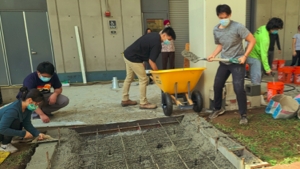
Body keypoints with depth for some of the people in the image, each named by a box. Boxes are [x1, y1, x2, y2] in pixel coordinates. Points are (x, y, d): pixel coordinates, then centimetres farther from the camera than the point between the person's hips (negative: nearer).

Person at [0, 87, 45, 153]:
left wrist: (38, 133, -17)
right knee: (15, 122, -26)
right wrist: (23, 133, -30)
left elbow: (27, 123, -4)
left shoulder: (27, 108, -11)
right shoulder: (13, 110, -35)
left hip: (5, 129, 8)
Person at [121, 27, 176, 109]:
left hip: (127, 54, 10)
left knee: (129, 78, 18)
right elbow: (151, 61, -20)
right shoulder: (157, 44, -21)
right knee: (143, 79, -3)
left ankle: (125, 100, 29)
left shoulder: (154, 35, 8)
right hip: (133, 58, -10)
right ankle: (143, 103, 7)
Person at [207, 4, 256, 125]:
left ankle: (243, 115, 6)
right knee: (217, 86, 10)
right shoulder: (216, 30, 1)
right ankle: (218, 109, 32)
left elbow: (252, 41, -11)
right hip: (224, 62, 6)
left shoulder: (238, 27, -16)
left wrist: (244, 56, -18)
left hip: (237, 62, -6)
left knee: (238, 88, -12)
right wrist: (213, 55, -1)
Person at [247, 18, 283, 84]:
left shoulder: (263, 28, 0)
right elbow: (263, 54, -24)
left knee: (254, 77, 14)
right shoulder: (265, 37, -25)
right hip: (254, 57, -9)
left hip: (252, 54, 9)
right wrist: (267, 68, -20)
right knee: (256, 79, -8)